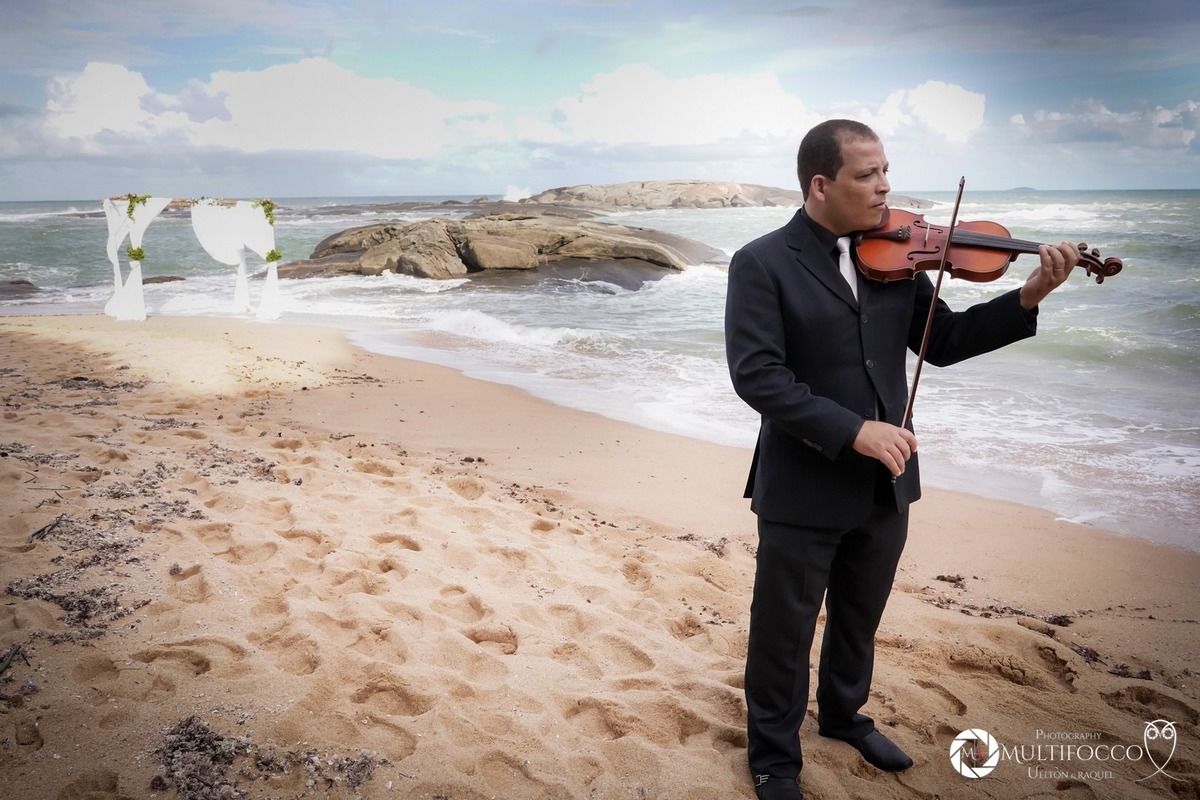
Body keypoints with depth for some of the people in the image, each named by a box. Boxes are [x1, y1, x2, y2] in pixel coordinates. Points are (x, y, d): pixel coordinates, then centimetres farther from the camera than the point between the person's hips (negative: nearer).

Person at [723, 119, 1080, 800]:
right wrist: (852, 431, -28)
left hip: (884, 483, 5)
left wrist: (1028, 298, -8)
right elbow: (757, 376, -21)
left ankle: (844, 714, 49)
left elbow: (942, 343, 5)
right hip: (803, 489, -5)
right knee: (784, 634, 11)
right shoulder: (762, 264, -13)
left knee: (859, 621, 24)